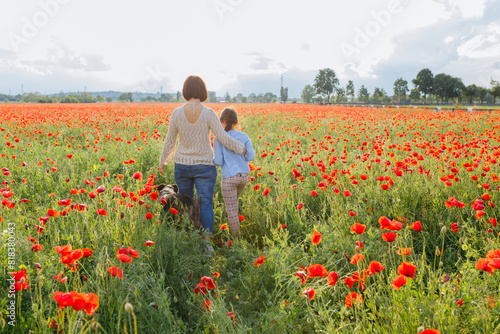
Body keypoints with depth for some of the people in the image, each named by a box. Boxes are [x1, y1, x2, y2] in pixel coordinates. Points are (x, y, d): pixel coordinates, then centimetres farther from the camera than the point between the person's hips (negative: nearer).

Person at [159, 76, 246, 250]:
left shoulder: (177, 113, -10)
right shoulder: (209, 113, -15)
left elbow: (169, 142, -3)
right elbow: (223, 138, -13)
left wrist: (162, 161, 13)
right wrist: (240, 148, 5)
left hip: (182, 165, 2)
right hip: (204, 166, -2)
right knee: (205, 204, 2)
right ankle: (206, 243, -4)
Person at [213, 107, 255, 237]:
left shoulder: (218, 139, -8)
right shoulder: (243, 136, 2)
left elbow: (218, 161, -10)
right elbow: (251, 156, -2)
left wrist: (212, 160, 12)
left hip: (229, 178, -5)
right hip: (244, 176, 5)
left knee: (231, 210, 5)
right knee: (233, 201, 28)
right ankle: (232, 228, 36)